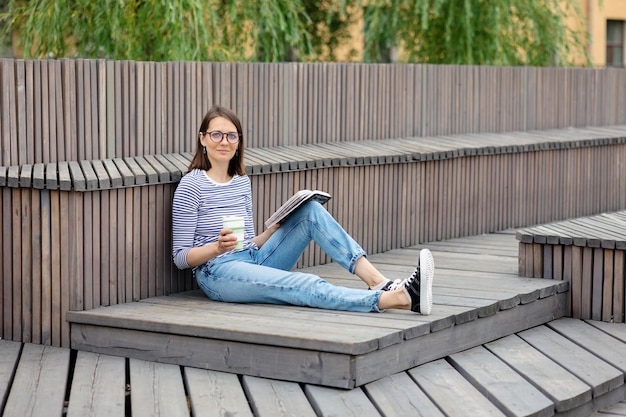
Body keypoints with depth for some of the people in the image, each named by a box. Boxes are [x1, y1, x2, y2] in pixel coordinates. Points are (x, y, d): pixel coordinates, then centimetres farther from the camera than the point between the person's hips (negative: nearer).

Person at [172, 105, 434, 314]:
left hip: (254, 262, 7)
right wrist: (217, 247, -25)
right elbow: (180, 257, -8)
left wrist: (276, 228, 0)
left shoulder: (242, 182, 13)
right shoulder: (191, 186, -6)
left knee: (311, 211, -11)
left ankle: (379, 282, -24)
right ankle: (400, 299, -46)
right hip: (218, 274, -7)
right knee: (304, 285, -30)